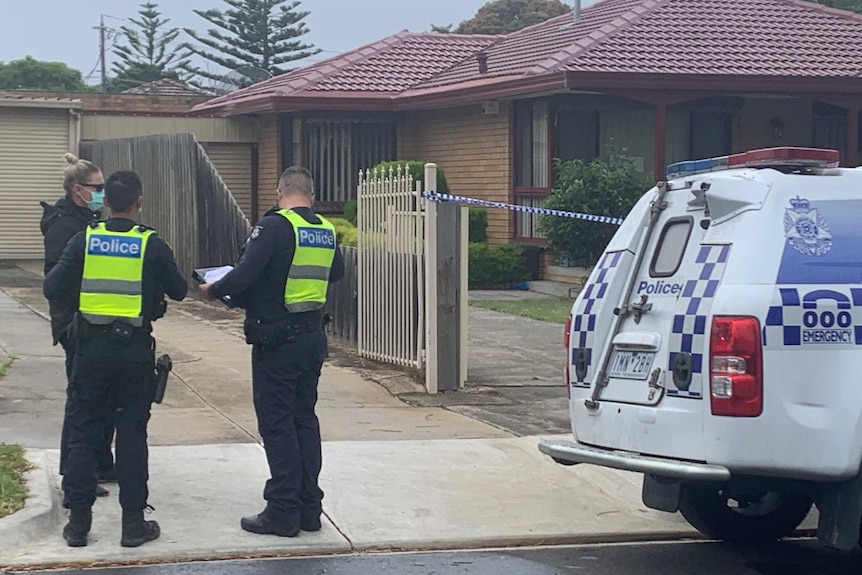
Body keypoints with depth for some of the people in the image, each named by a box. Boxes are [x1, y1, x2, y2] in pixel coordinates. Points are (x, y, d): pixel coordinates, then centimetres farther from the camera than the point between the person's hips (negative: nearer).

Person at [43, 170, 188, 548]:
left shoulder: (84, 240, -4)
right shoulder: (152, 245, -7)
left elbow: (51, 289, -4)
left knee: (82, 434, 9)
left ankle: (78, 521, 11)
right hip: (135, 351, -1)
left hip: (90, 349, 1)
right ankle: (133, 523, 9)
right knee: (132, 435, 6)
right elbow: (178, 291, 4)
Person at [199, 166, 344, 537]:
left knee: (276, 423, -1)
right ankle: (309, 509, 16)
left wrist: (213, 290, -4)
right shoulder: (326, 232, 8)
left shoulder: (274, 226, -14)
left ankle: (283, 511, 0)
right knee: (304, 418, 14)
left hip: (276, 339, -7)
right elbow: (336, 273, 24)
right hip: (314, 336, 7)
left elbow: (245, 274, -21)